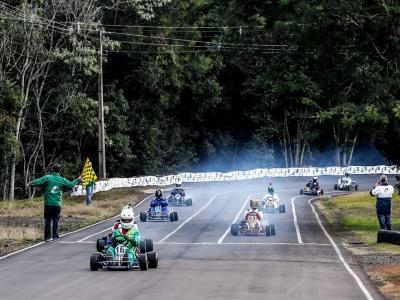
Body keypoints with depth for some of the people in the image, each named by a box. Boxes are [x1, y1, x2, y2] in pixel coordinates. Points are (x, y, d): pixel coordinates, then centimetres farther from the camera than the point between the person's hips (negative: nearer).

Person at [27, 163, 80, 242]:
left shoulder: (47, 178, -4)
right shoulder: (62, 180, 2)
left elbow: (38, 182, -9)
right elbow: (70, 185, 11)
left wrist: (30, 184, 9)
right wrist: (77, 180, 29)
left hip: (48, 204, -1)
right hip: (57, 204, 1)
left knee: (47, 221, 6)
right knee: (56, 221, 7)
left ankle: (47, 237, 5)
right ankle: (55, 237, 4)